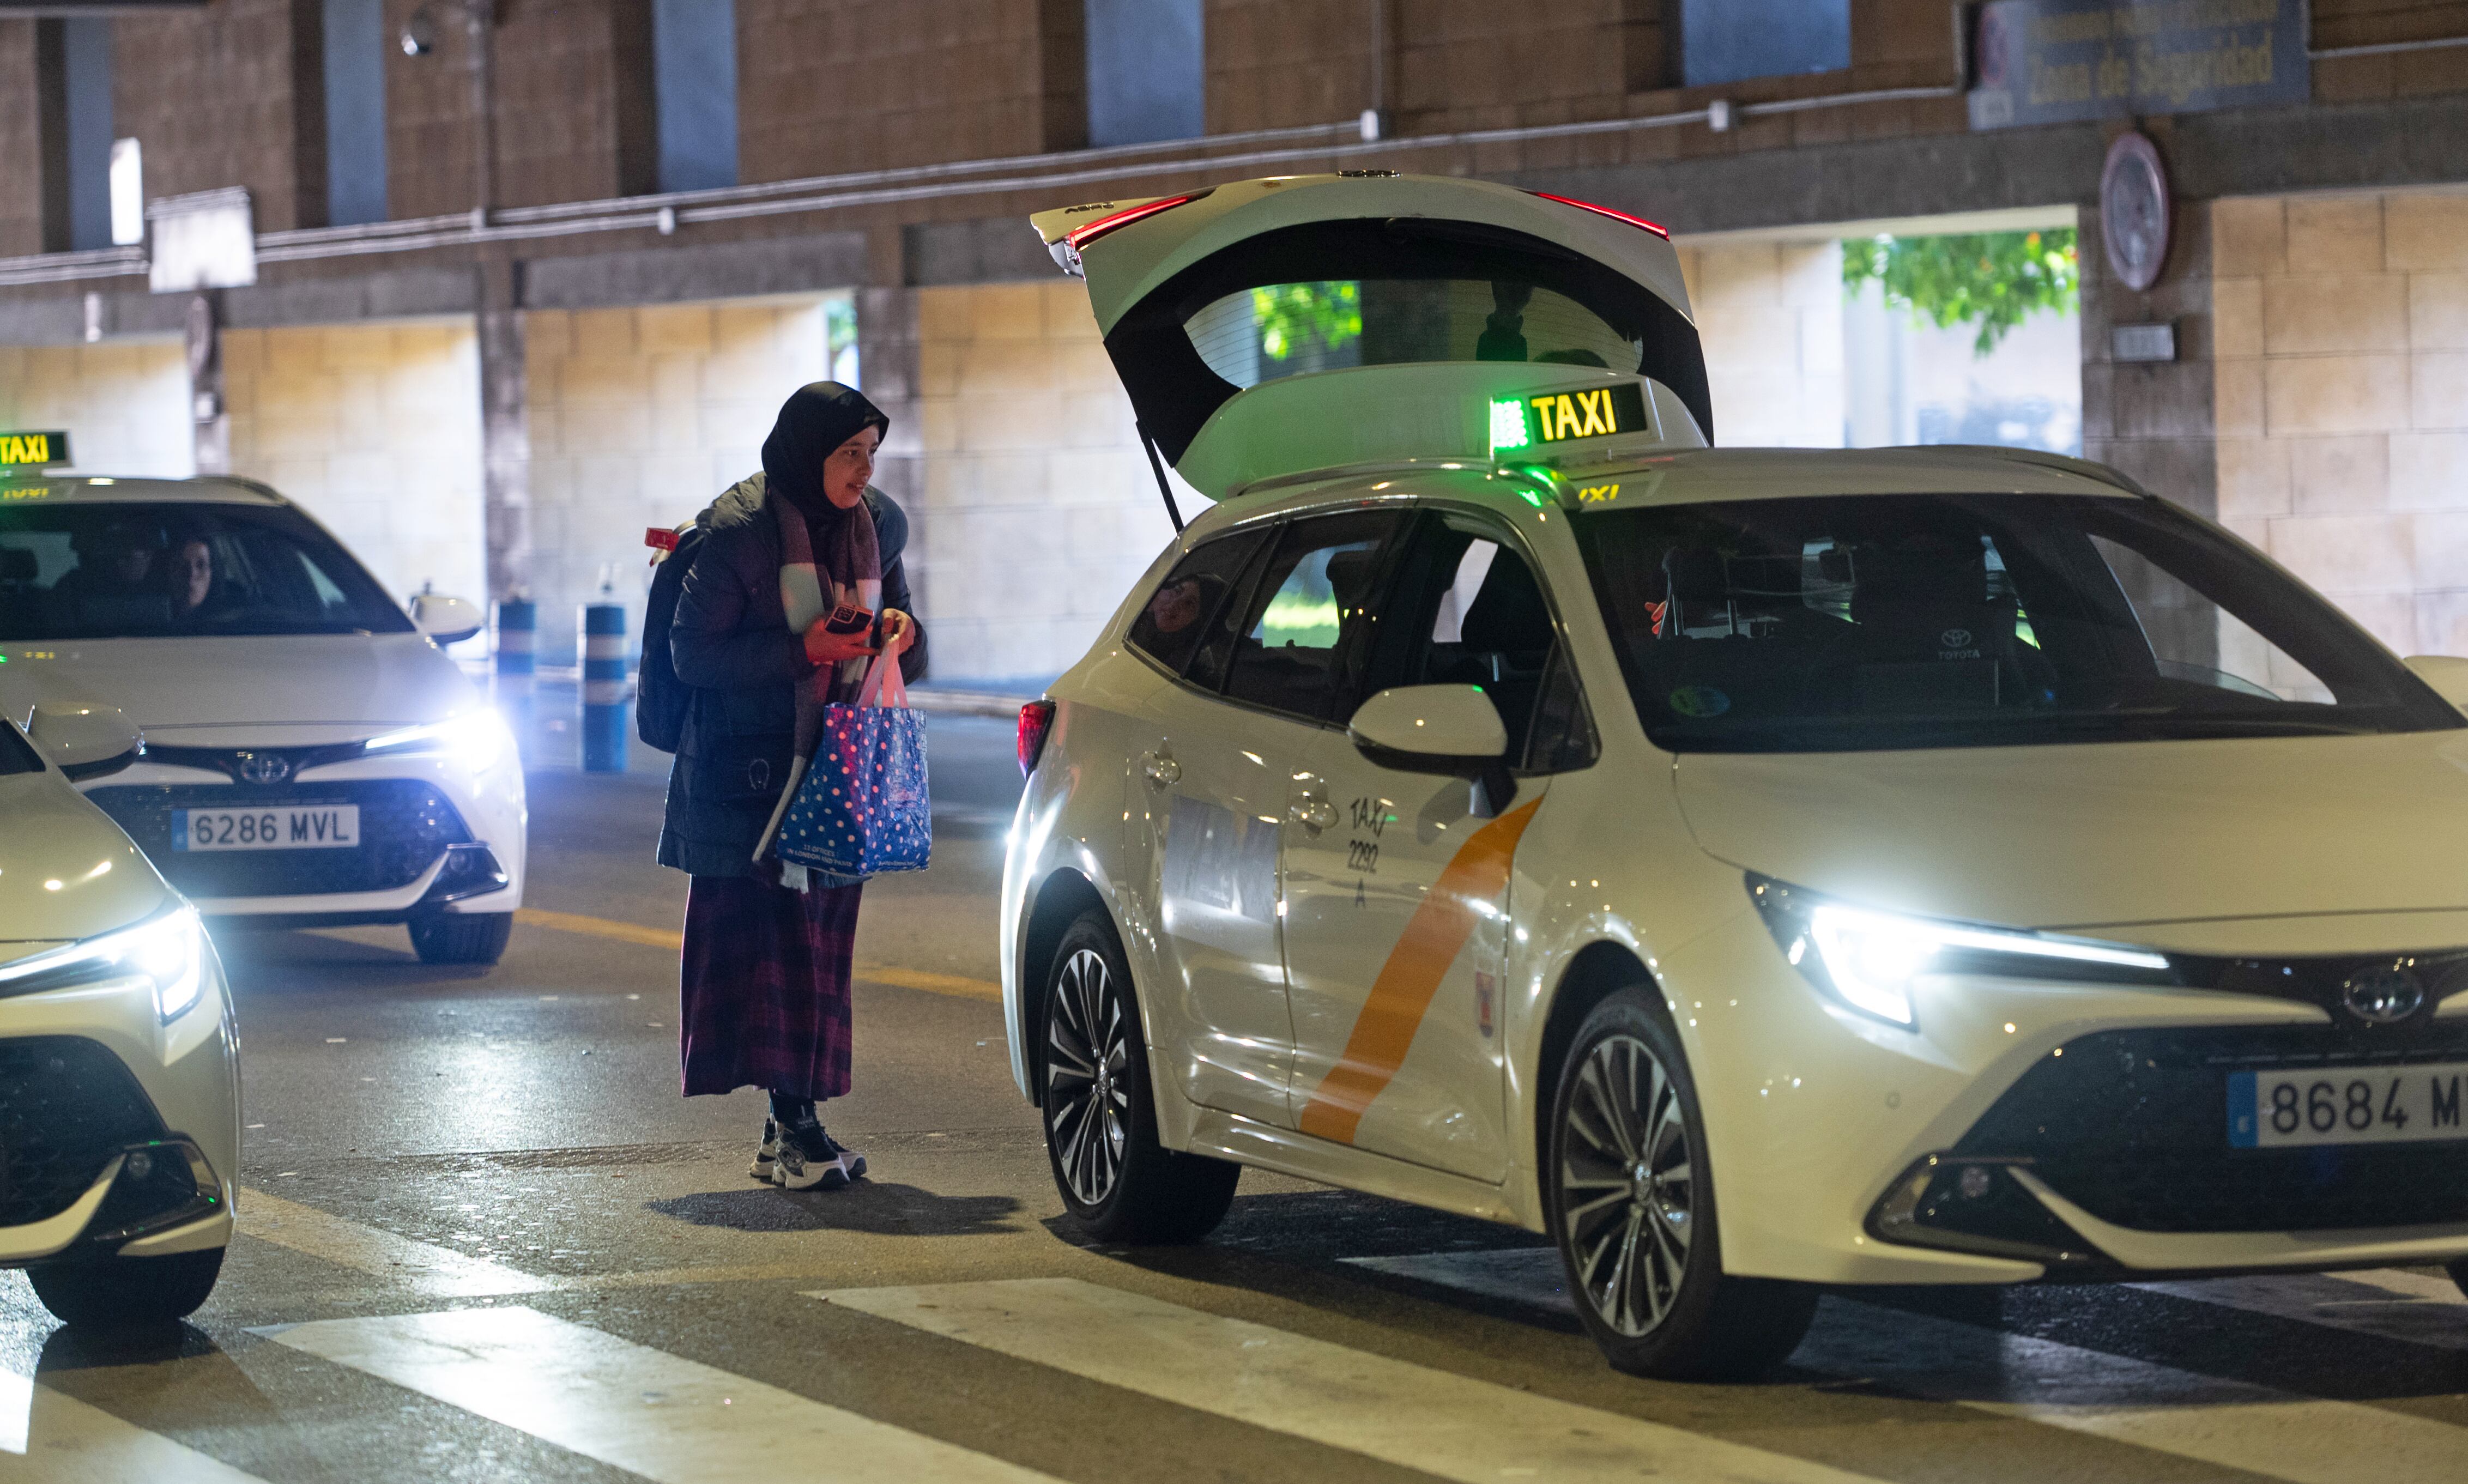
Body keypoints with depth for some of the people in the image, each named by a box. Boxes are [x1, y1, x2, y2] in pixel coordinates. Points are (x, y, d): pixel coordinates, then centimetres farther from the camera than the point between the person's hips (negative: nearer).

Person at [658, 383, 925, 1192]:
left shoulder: (879, 524, 8)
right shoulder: (737, 531, -10)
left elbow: (896, 615, 21)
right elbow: (693, 653, -11)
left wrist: (902, 633, -5)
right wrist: (805, 648, -21)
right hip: (751, 771, -6)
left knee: (822, 938, 5)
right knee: (777, 938, -10)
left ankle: (791, 1125, 10)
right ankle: (794, 1125, -11)